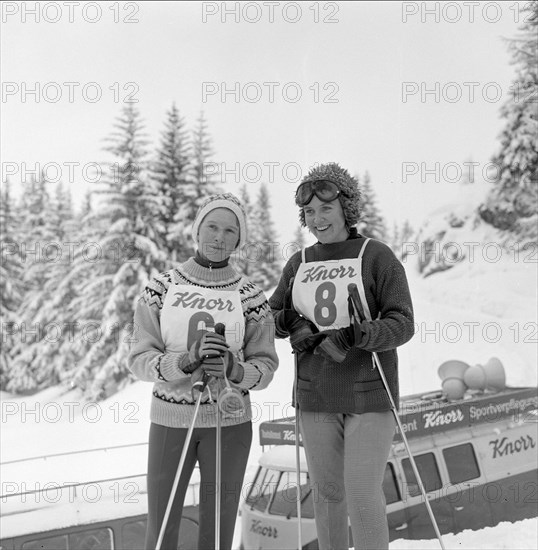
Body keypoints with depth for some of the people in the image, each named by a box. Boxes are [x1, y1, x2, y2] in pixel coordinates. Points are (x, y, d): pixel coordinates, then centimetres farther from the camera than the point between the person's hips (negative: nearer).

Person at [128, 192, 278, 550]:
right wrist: (185, 361, -24)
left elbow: (265, 366, -1)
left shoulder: (251, 298, -2)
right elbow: (140, 360, -6)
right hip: (170, 420, 0)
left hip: (229, 422, 0)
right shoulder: (161, 290, -2)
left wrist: (234, 370, -22)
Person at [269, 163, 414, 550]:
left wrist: (355, 335, -27)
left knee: (364, 496, -8)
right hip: (316, 396, 4)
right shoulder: (299, 264, 9)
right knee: (326, 492, 12)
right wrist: (291, 322, -8)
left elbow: (402, 323, -11)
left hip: (369, 394, -4)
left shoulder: (377, 256, -4)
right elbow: (271, 317, 15)